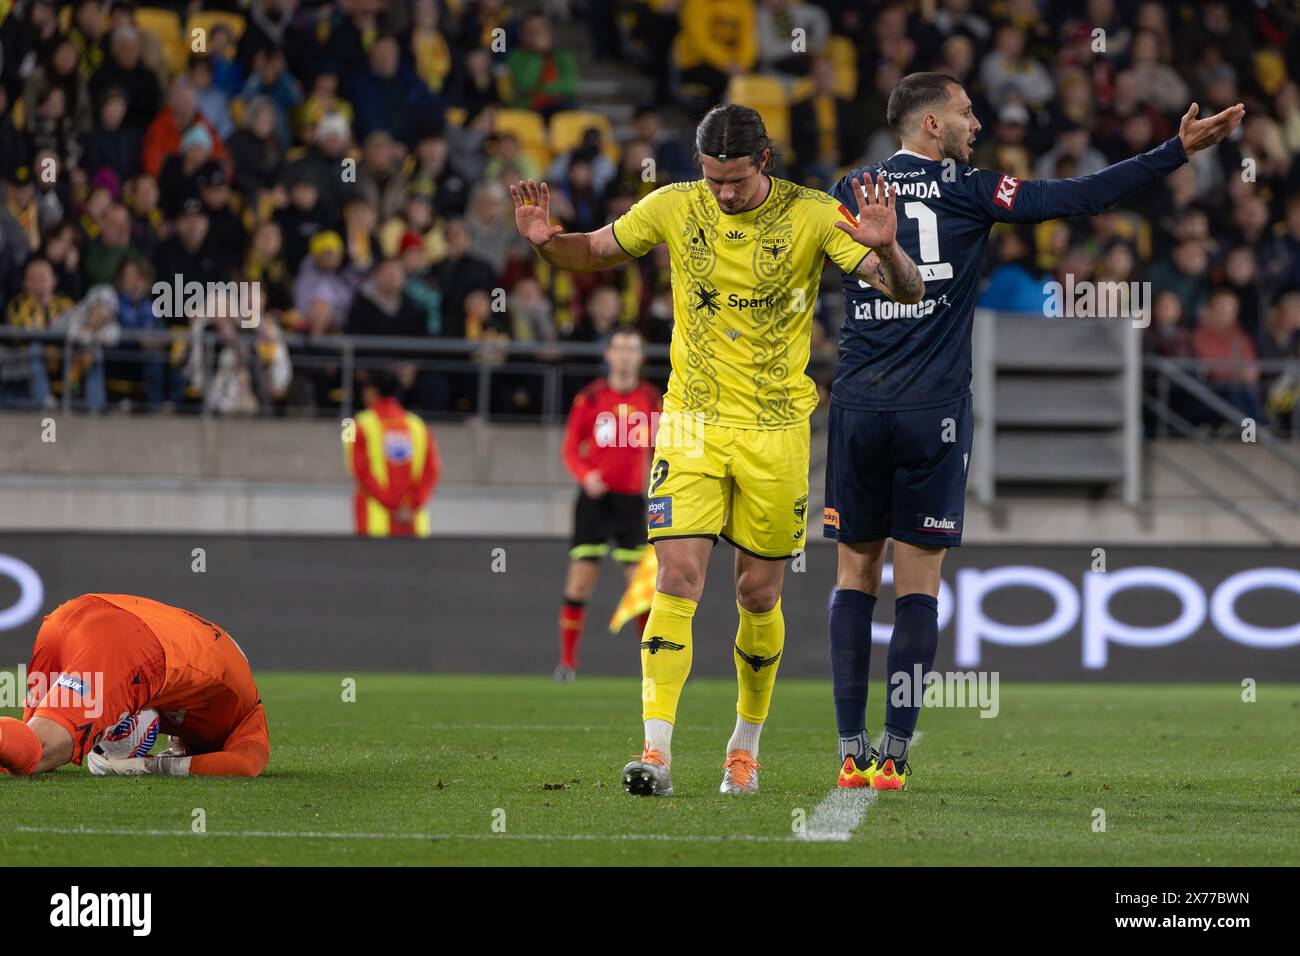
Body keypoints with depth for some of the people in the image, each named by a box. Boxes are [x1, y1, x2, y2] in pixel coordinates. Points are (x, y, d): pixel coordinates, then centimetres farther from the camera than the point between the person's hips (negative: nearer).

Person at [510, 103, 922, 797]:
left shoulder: (812, 215, -6)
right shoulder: (675, 208, -1)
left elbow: (906, 290, -11)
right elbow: (592, 253, 13)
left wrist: (885, 250, -34)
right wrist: (546, 239, -10)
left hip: (775, 430, 0)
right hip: (692, 424, 0)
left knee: (759, 595, 6)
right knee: (678, 579, -13)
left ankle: (745, 746, 25)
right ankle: (656, 752, -17)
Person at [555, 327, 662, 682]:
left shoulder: (653, 401, 5)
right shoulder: (589, 398, 0)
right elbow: (570, 449, 3)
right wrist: (586, 476, -15)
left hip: (631, 500, 1)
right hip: (594, 498, -1)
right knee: (580, 581, -4)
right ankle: (567, 662, 4)